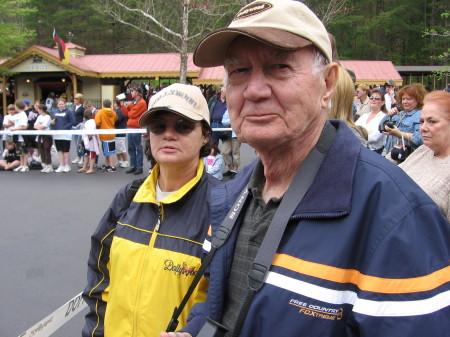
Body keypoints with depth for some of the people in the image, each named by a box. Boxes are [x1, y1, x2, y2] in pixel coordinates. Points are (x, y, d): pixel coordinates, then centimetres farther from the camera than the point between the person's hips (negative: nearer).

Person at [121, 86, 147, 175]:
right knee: (131, 148, 12)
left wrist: (129, 112, 4)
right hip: (130, 127, 9)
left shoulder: (142, 103, -12)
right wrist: (123, 105, 6)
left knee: (138, 148, -3)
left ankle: (139, 167, 0)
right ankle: (133, 166, 20)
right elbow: (126, 113, 13)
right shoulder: (133, 102, 17)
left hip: (137, 128, -9)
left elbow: (132, 114, -16)